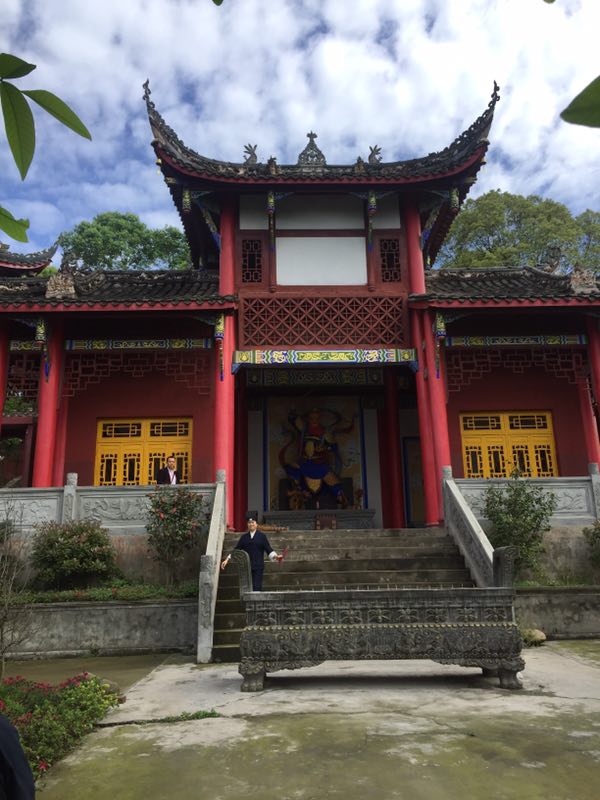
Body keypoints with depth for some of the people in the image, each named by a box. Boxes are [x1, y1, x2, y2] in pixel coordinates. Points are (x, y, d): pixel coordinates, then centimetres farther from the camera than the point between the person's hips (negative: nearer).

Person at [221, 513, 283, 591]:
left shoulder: (262, 536, 4)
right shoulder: (244, 537, 11)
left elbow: (268, 549, -1)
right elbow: (236, 549, 10)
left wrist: (275, 557, -18)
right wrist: (227, 560, 3)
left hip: (258, 568, -3)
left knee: (257, 588, -9)